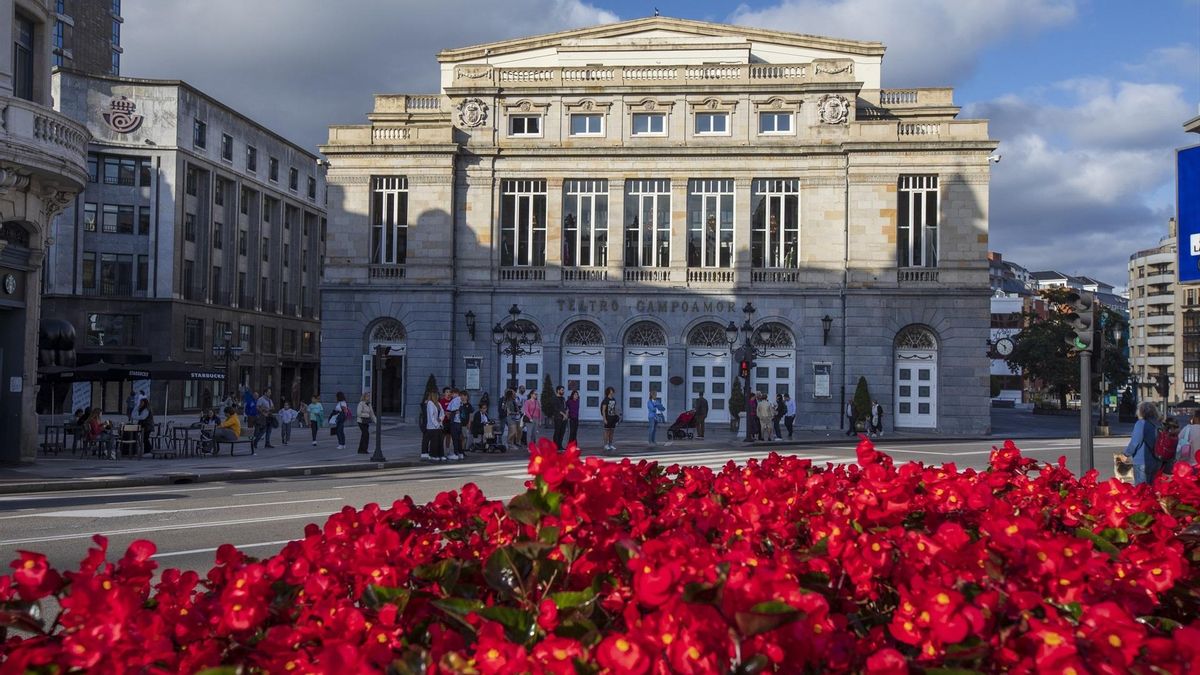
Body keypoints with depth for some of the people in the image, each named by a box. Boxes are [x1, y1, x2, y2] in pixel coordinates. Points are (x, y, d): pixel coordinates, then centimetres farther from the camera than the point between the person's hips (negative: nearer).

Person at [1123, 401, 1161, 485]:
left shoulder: (1141, 423, -13)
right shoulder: (1155, 425, 8)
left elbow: (1134, 442, -15)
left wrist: (1127, 454, 0)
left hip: (1141, 463, -7)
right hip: (1154, 462, 7)